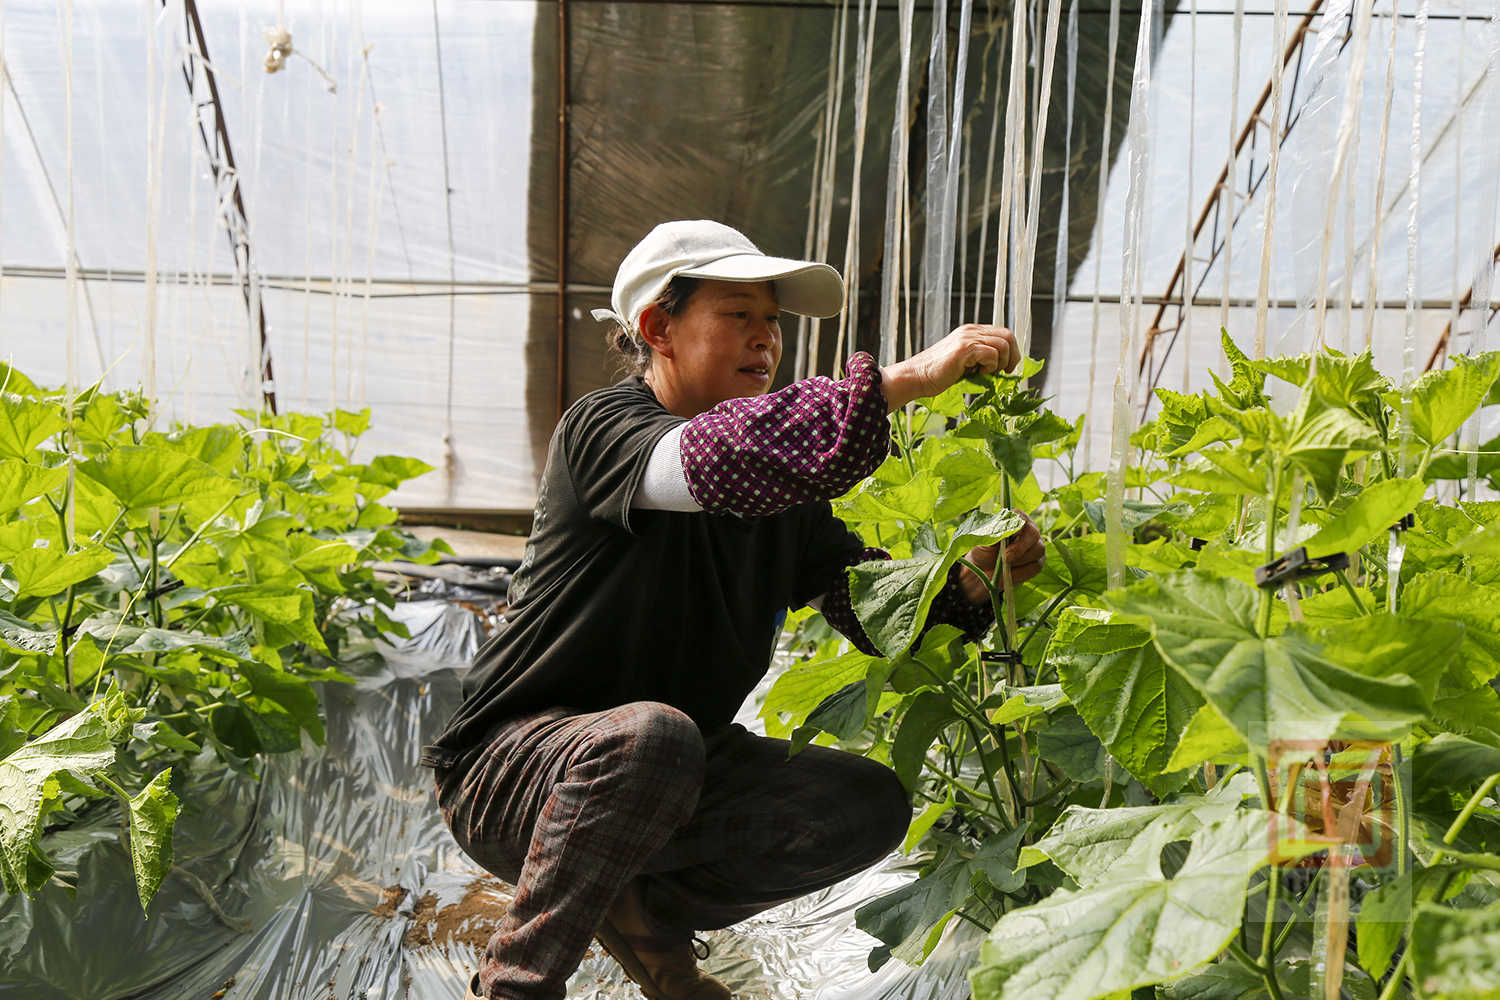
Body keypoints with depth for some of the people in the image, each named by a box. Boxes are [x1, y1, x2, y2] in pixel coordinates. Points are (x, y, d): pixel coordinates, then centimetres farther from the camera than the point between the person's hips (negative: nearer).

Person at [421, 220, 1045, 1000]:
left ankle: (651, 909, 9)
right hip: (516, 761, -7)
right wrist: (906, 379, -40)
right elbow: (712, 460, -38)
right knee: (651, 735, -38)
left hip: (676, 764, 7)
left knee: (869, 805, -10)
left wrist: (974, 576, -21)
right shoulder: (601, 429, -16)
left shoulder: (781, 494, 6)